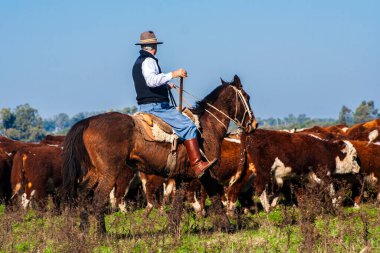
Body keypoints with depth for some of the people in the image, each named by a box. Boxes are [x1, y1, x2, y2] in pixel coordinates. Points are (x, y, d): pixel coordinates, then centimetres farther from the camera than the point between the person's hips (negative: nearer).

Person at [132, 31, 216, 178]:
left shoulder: (138, 62, 20)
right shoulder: (148, 61, -12)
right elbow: (151, 80, -31)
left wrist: (166, 85, 40)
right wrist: (172, 75, -33)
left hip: (145, 106, 11)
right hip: (156, 106, -11)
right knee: (188, 126, -20)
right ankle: (197, 165, -29)